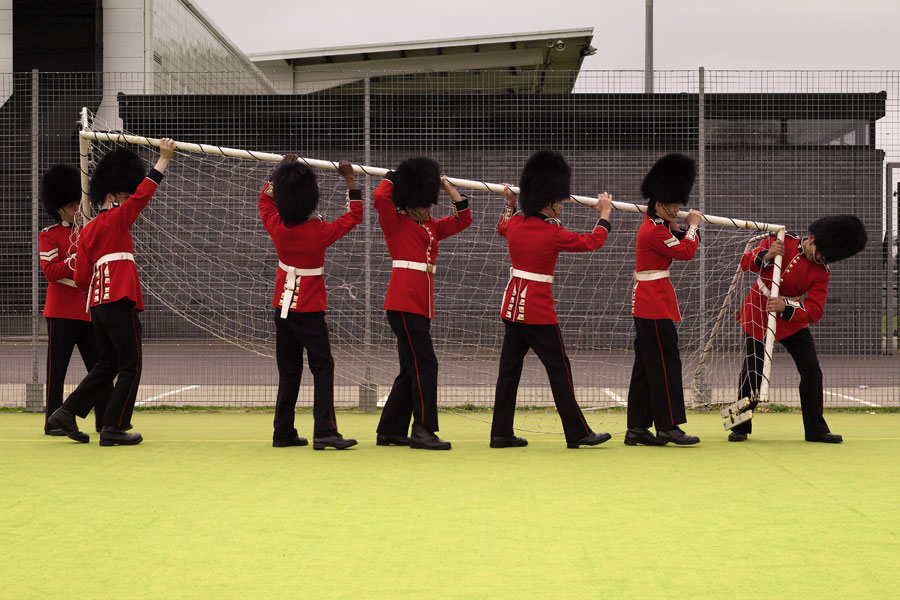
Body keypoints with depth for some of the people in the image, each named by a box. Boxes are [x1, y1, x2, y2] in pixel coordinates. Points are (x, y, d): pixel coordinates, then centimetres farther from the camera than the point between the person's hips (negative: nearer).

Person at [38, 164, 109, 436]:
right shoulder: (49, 235, -1)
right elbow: (51, 271, -12)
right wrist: (79, 257, -21)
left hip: (89, 311, 5)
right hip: (61, 313, -5)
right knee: (57, 370, 0)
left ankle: (105, 421, 11)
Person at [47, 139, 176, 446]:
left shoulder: (87, 231, 16)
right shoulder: (115, 220, -5)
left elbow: (81, 279, 14)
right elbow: (143, 193, -10)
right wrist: (164, 158, -6)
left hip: (97, 303, 8)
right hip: (120, 303, -8)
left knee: (107, 365, 19)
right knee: (130, 367, -1)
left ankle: (66, 412, 15)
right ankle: (114, 428, -2)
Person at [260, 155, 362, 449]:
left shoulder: (277, 227, -5)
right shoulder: (319, 231, -17)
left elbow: (265, 198, 16)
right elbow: (354, 215, -4)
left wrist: (281, 171, 19)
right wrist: (350, 179, 1)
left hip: (283, 307, 5)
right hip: (310, 309, -5)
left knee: (288, 371, 12)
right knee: (323, 367, -4)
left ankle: (283, 433, 14)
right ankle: (324, 432, -14)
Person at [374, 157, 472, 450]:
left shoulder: (431, 227, 19)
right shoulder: (395, 223, -2)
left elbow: (463, 218, 22)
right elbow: (380, 197, -19)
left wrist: (447, 186, 18)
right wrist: (392, 177, -1)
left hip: (421, 305, 9)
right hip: (404, 303, -9)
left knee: (410, 370, 10)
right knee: (425, 364, -13)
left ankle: (389, 432, 17)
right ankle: (423, 430, -13)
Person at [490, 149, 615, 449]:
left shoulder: (515, 225, 3)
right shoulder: (553, 234, -15)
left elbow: (502, 226, 30)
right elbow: (593, 241, -2)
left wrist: (510, 203, 43)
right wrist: (605, 213, 12)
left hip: (513, 306, 7)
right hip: (540, 311, -7)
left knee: (509, 368, 9)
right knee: (559, 369, 0)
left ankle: (501, 433, 10)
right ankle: (578, 433, 5)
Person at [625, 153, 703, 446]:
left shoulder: (654, 226, 15)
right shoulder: (655, 231, -16)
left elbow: (686, 246, 24)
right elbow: (686, 252, -14)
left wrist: (682, 228, 7)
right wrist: (692, 225, -1)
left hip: (646, 304, 11)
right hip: (655, 304, -11)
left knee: (645, 365, 10)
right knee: (666, 364, -8)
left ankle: (637, 428, 12)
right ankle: (668, 427, -6)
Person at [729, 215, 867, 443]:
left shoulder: (821, 272, -10)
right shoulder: (781, 242, -11)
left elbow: (815, 311, -17)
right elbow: (746, 262, -7)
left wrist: (786, 307, -33)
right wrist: (766, 256, -27)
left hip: (792, 320, 2)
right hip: (759, 313, -2)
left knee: (812, 372, -2)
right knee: (752, 371, -6)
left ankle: (816, 429, 11)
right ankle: (740, 427, 8)